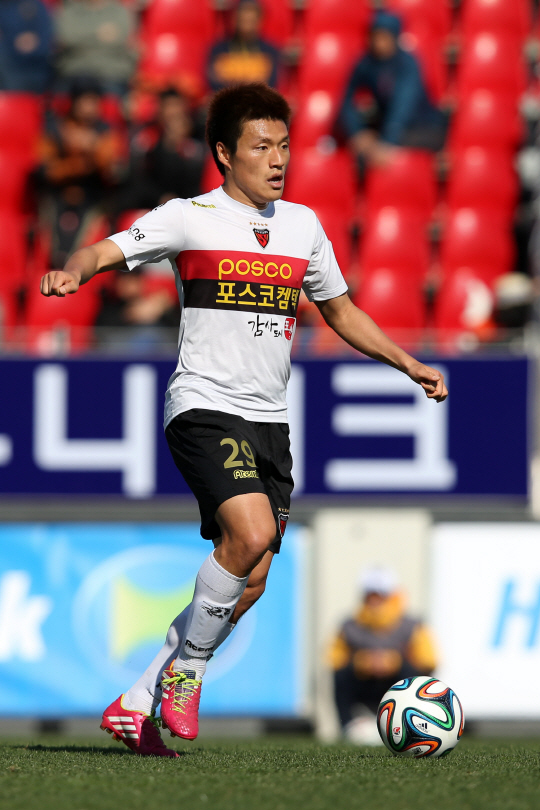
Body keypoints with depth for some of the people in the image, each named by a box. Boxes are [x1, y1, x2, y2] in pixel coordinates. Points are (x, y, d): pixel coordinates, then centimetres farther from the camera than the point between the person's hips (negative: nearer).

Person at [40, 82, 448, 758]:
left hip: (268, 421, 6)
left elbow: (340, 310, 27)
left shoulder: (302, 225, 13)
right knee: (250, 533, -27)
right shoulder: (190, 218, -3)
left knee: (249, 583, 1)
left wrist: (408, 365, 22)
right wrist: (74, 271, -37)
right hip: (204, 408, -6)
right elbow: (108, 251, -14)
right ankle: (186, 670, -5)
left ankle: (137, 705, 12)